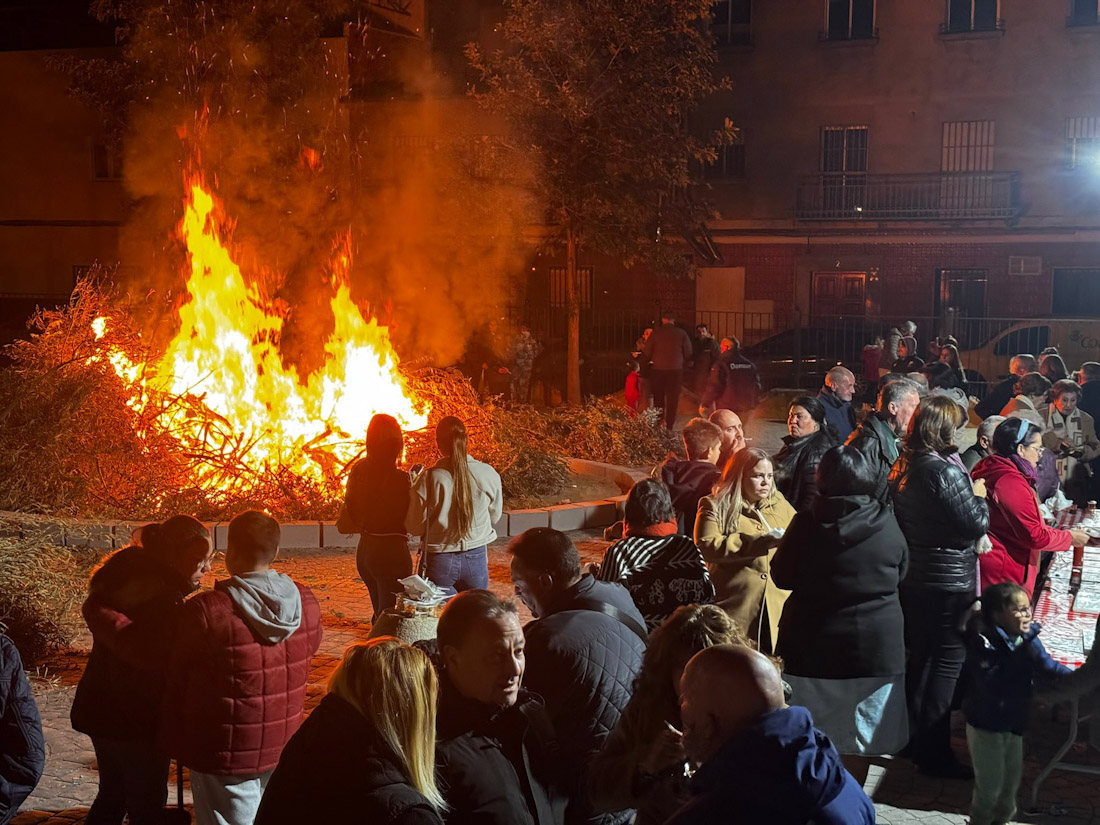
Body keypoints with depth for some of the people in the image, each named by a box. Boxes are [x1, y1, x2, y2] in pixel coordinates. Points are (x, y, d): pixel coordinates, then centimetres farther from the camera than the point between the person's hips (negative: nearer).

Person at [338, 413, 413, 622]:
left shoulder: (358, 470, 0)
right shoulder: (399, 479, -18)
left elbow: (350, 516, 6)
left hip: (364, 550, 7)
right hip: (391, 552, -7)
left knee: (380, 610, 23)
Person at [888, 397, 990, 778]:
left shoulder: (902, 467, 4)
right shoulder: (944, 471, -22)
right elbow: (977, 524, -19)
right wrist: (979, 496, 0)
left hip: (912, 578, 9)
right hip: (948, 582, -9)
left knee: (919, 657, 20)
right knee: (947, 663, 1)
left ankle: (911, 736, 32)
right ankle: (934, 753, 6)